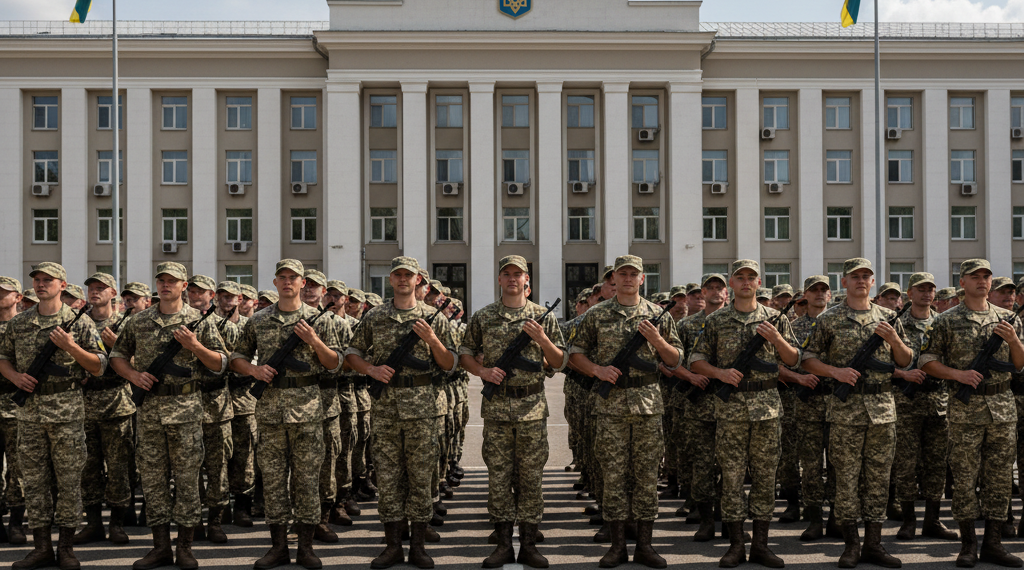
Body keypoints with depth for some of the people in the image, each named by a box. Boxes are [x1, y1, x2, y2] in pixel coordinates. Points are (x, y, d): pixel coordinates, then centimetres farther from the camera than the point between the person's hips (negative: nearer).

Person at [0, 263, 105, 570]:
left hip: (67, 411, -3)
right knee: (34, 480, 7)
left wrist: (70, 346, -15)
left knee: (69, 480, 2)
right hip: (30, 411, 3)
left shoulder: (80, 322, -1)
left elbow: (99, 367, -3)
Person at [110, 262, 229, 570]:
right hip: (149, 407, 3)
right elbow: (117, 354, 17)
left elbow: (221, 363, 0)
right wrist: (132, 374, -2)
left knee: (187, 476, 1)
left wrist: (195, 346, -16)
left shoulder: (199, 321, 1)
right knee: (153, 477, 6)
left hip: (186, 407, -3)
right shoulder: (139, 321, 10)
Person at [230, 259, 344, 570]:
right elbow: (237, 357, 15)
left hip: (307, 407, -2)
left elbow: (335, 364, 4)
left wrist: (314, 341, -12)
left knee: (307, 477, 1)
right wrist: (254, 369, -5)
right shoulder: (258, 321, 10)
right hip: (270, 406, 2)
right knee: (273, 477, 5)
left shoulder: (319, 320, 5)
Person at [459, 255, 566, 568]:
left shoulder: (543, 316, 5)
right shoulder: (482, 317, 5)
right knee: (498, 475, 3)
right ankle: (503, 544, 11)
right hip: (496, 406, 0)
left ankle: (528, 545, 11)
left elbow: (560, 362, 6)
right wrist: (482, 370, -7)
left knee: (530, 476, 3)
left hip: (532, 407, 0)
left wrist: (542, 339, -11)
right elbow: (464, 353, 11)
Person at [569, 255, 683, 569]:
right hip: (611, 404, -1)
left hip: (649, 403, 1)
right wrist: (597, 369, -9)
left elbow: (676, 360, 9)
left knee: (647, 474, 4)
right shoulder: (597, 315, 5)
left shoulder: (658, 315, 7)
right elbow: (575, 352, 8)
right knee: (613, 475, 2)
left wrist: (657, 340, -9)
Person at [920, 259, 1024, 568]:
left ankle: (993, 542, 15)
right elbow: (926, 361, 0)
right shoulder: (947, 321, 1)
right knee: (965, 476, 0)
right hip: (965, 408, -3)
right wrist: (958, 374, -14)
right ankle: (968, 544, 10)